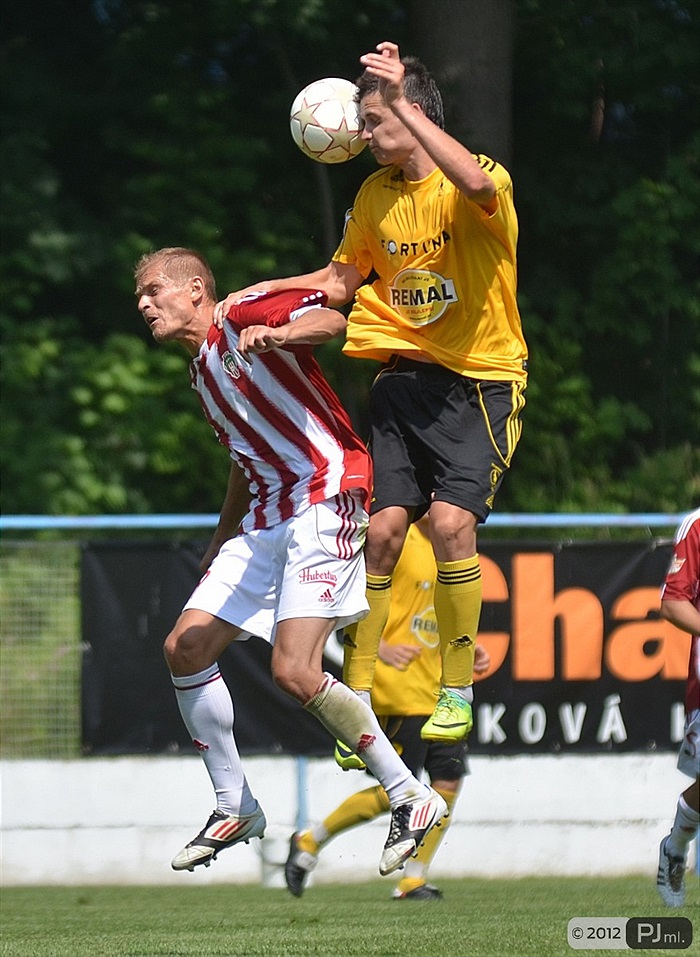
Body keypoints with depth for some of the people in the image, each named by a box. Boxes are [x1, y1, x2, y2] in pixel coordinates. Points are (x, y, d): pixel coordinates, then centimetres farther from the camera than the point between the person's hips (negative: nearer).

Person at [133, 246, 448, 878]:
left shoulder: (245, 315, -4)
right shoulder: (201, 373, 23)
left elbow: (331, 321, -23)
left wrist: (279, 334, -43)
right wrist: (216, 558, 33)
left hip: (325, 500, -9)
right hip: (264, 518, 9)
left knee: (294, 672, -20)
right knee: (186, 647, 1)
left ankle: (412, 797, -7)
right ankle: (235, 809, 13)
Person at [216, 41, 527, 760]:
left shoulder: (482, 185, -11)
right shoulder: (375, 195, 9)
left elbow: (477, 186, -38)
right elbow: (340, 281, 23)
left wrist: (402, 102, -37)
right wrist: (260, 291, 9)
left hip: (482, 380, -5)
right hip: (404, 375, 5)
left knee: (451, 521, -20)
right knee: (383, 529, -6)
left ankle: (457, 693, -4)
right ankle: (357, 700, 4)